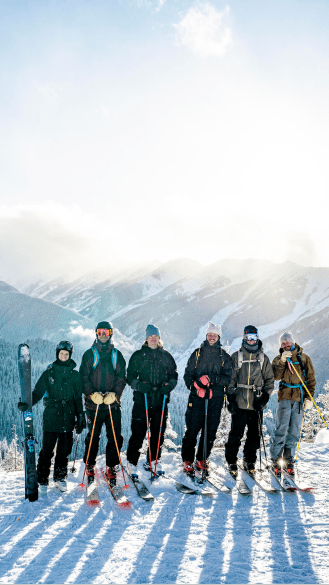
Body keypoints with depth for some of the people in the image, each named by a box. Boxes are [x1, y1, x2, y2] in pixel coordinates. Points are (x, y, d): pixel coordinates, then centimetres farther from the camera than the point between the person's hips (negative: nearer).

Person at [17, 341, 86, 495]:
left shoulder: (75, 375, 8)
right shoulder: (49, 373, 4)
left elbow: (78, 398, 13)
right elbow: (38, 392, 0)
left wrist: (80, 418, 9)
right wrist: (26, 403, -18)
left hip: (68, 418, 2)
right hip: (51, 417, -1)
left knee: (64, 450, 7)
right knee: (47, 450, -2)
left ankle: (60, 478, 24)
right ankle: (42, 481, 9)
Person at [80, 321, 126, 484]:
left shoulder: (117, 355, 10)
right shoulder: (89, 354, 6)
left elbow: (121, 378, 5)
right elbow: (83, 378, 1)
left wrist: (114, 394, -11)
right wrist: (92, 393, -14)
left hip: (113, 403, 1)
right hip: (93, 403, -1)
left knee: (115, 437, 0)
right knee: (93, 437, 5)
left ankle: (111, 467, 13)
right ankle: (90, 466, 20)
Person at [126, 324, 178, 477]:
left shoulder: (166, 356, 11)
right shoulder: (138, 355, 5)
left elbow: (173, 375, 15)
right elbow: (130, 376, 5)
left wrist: (169, 385, -5)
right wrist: (139, 385, -15)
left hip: (161, 401, 3)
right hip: (141, 401, -2)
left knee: (158, 432, 8)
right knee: (138, 433, -4)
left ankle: (153, 461, 22)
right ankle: (132, 462, 7)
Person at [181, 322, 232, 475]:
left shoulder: (224, 357, 8)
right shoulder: (197, 353, 9)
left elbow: (227, 378, -1)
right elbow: (187, 375, 8)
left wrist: (212, 378, -18)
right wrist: (195, 385, -12)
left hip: (216, 399, 1)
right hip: (196, 398, -1)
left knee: (210, 431, 4)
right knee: (192, 430, -3)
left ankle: (201, 460, 18)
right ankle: (187, 461, 8)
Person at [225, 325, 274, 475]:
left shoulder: (263, 358, 11)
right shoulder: (236, 356, 7)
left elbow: (269, 380, 11)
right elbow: (230, 378, 6)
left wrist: (265, 397, -3)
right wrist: (231, 398, -4)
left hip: (256, 404, 2)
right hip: (239, 403, -2)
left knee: (254, 434, 5)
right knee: (236, 434, -3)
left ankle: (249, 462, 19)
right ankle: (231, 462, 9)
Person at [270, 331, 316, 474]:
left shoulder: (304, 358, 10)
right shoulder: (278, 359, 11)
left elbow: (311, 379, 9)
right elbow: (276, 376, -5)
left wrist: (308, 397, 0)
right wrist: (282, 361, -16)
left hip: (299, 398, 1)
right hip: (284, 398, -1)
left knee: (294, 432, 2)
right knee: (281, 429, -8)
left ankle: (288, 460, 10)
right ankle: (275, 459, -1)